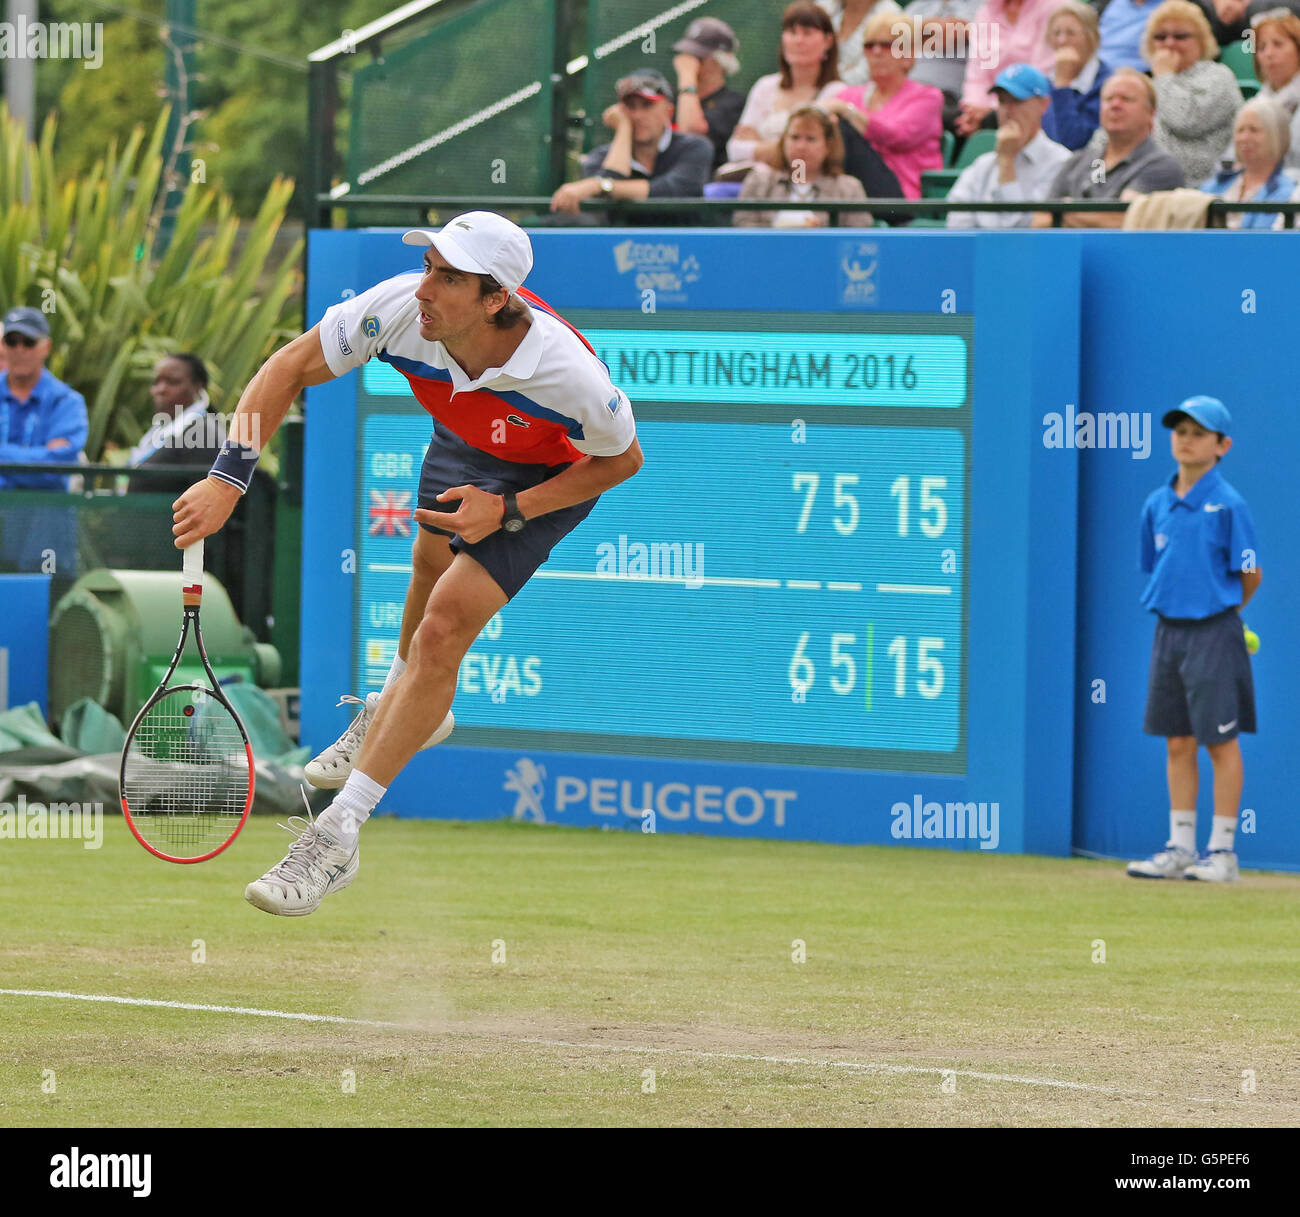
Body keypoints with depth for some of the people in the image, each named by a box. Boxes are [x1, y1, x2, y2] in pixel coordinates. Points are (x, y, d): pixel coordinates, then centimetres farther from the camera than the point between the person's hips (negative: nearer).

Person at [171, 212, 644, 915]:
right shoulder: (399, 309, -35)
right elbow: (291, 367, -22)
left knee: (444, 626, -16)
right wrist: (229, 476, -32)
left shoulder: (568, 375, -42)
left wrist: (510, 511, -28)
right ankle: (402, 706, 64)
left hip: (549, 476, -5)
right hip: (463, 438, 5)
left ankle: (336, 837, -13)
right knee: (431, 565, 29)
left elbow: (621, 460, -20)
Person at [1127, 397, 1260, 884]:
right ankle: (1180, 847, 15)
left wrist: (1219, 609, 7)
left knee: (1221, 743, -1)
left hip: (1214, 633, -5)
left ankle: (1222, 850, 3)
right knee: (1177, 743, 9)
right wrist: (1172, 606, 9)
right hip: (1169, 631, 5)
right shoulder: (1157, 505, 8)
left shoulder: (1227, 505, -8)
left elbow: (1250, 576, -4)